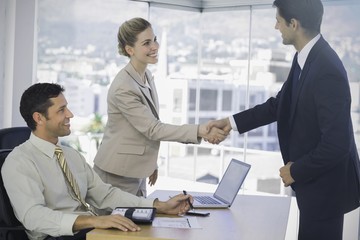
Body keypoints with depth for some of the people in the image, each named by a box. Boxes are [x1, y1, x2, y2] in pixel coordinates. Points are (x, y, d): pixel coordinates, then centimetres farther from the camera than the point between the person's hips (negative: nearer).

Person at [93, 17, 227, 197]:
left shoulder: (146, 76, 4)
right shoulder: (123, 88, -23)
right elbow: (153, 129, -23)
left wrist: (151, 163, 18)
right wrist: (199, 131, -30)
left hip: (137, 172, 8)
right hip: (117, 174, -8)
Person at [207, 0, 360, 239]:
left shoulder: (327, 70, -29)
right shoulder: (306, 58, -1)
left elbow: (336, 143, -29)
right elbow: (281, 103, 13)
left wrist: (296, 171, -16)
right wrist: (232, 122, 11)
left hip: (324, 183, -9)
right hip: (314, 178, 9)